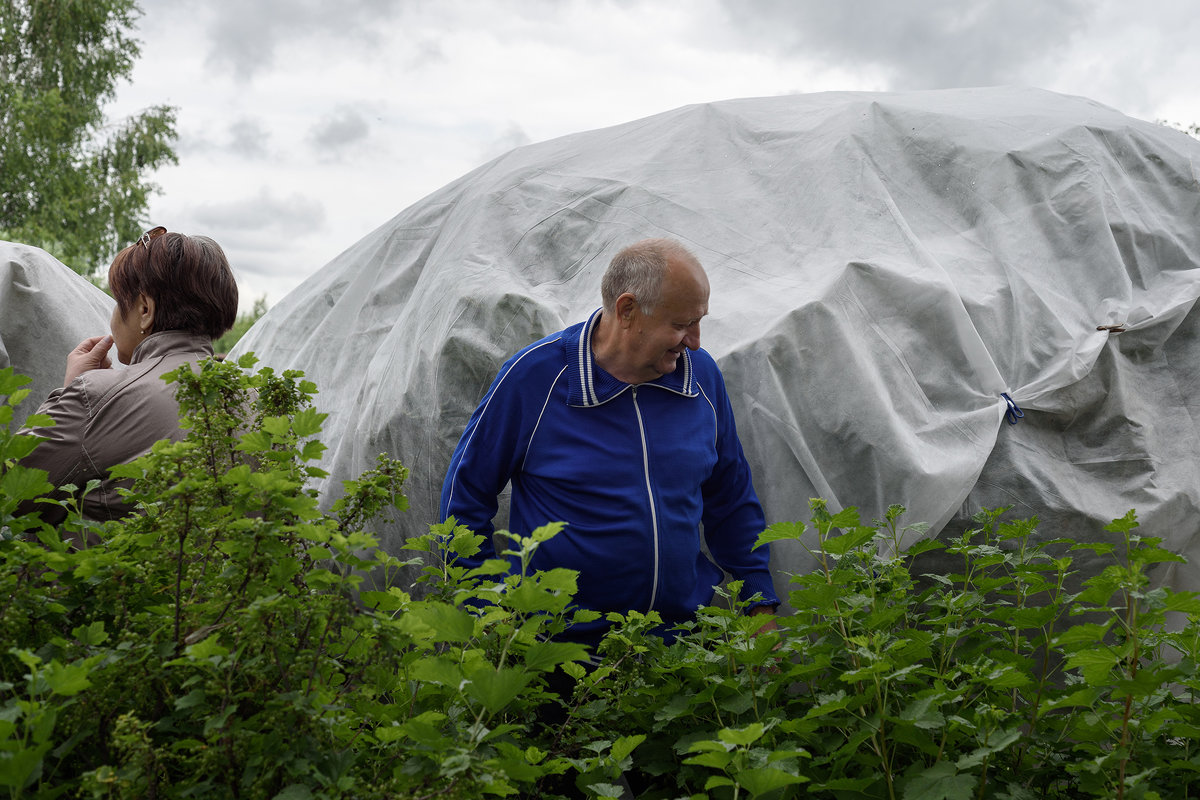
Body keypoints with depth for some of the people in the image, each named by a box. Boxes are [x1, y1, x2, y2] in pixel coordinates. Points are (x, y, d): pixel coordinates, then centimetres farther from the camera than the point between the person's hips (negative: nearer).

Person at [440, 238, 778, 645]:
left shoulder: (702, 374, 1)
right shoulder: (533, 375, -12)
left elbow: (732, 501, 12)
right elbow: (465, 492, -4)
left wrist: (760, 608, 11)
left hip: (683, 628, 4)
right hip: (563, 641, -3)